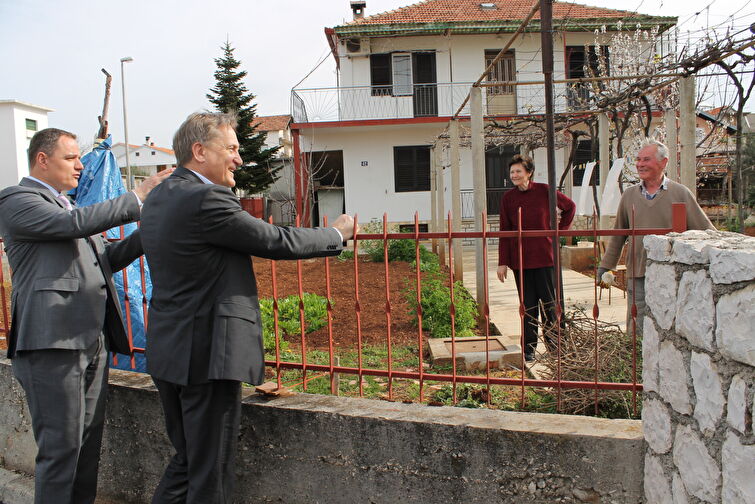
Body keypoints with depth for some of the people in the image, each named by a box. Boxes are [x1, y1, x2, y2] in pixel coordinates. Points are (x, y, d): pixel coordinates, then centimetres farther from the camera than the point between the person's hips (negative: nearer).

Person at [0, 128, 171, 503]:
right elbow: (74, 223, -19)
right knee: (61, 448, -3)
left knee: (89, 446, 13)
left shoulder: (65, 205, 25)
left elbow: (106, 258, 20)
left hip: (92, 343, 9)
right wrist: (136, 199, -12)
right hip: (52, 344, -8)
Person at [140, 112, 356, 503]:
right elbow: (276, 241, -14)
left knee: (186, 459, 22)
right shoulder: (206, 198, -19)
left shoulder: (158, 199, 11)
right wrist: (337, 234, 1)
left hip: (168, 352, 10)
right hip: (206, 354, -10)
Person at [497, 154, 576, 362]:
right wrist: (503, 262, -1)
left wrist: (559, 230, 5)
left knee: (548, 301, 4)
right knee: (528, 305, 6)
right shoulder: (508, 197, 2)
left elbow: (570, 207, 13)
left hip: (544, 256, -1)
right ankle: (529, 348, 15)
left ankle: (553, 342, 20)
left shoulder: (544, 191, -3)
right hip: (520, 258, 1)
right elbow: (504, 231, 3)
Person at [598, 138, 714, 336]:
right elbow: (617, 235, 17)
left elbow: (706, 232, 3)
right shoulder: (629, 195, 10)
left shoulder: (680, 193, 1)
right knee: (636, 331, 4)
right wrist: (605, 267, 16)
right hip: (637, 276, 3)